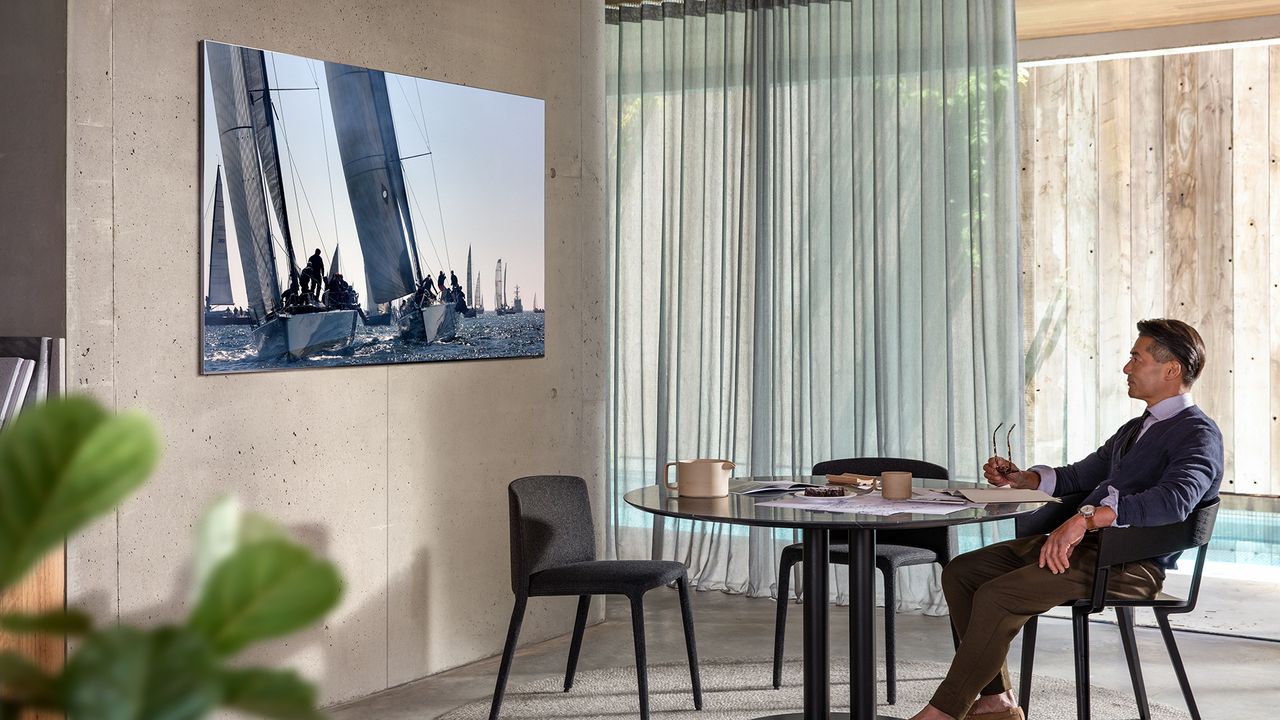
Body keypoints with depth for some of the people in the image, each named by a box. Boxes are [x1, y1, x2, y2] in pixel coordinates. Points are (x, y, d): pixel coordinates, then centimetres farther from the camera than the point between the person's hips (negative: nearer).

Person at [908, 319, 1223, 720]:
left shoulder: (1199, 435, -7)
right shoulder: (1134, 429, 24)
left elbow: (1174, 499, -27)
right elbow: (1077, 477, 34)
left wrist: (1087, 517, -35)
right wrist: (1020, 479, 15)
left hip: (1129, 564, -10)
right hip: (1081, 542, 10)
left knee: (997, 596, -26)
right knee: (962, 571, 1)